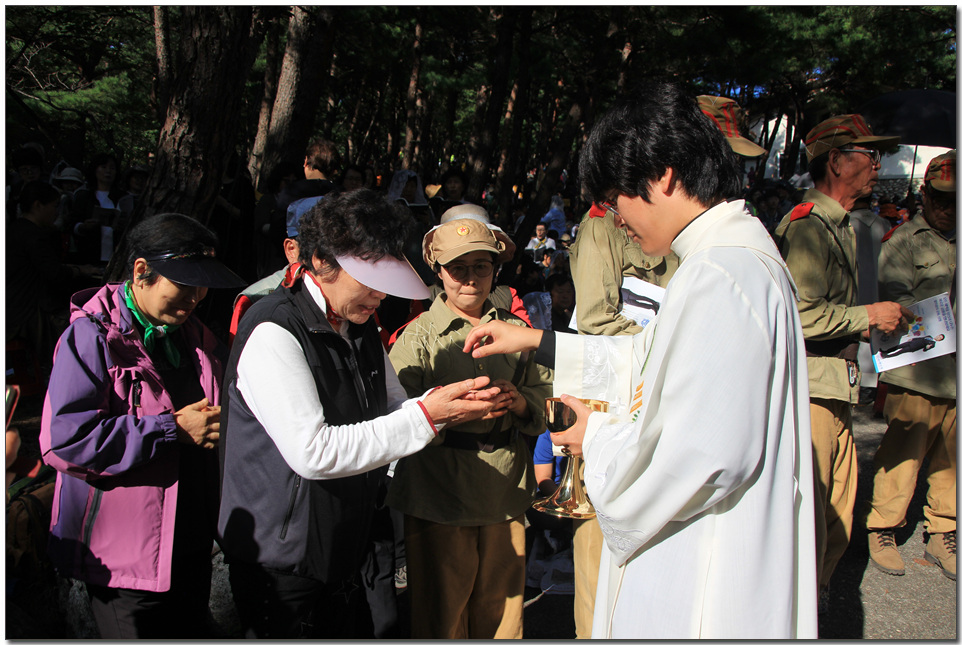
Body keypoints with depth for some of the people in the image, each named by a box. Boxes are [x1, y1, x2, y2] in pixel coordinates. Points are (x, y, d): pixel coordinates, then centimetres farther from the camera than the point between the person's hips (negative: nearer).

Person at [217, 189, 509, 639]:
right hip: (281, 563, -8)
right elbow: (314, 452, -29)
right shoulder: (273, 333, -22)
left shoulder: (359, 326, 5)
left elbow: (391, 409, 12)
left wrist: (452, 405, -9)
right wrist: (427, 415, -26)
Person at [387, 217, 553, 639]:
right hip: (440, 499, -3)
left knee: (502, 612, 13)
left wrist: (519, 401, -11)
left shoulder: (514, 328, 11)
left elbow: (547, 396, 10)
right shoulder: (418, 335, -2)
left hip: (506, 494, 4)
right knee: (441, 616, 7)